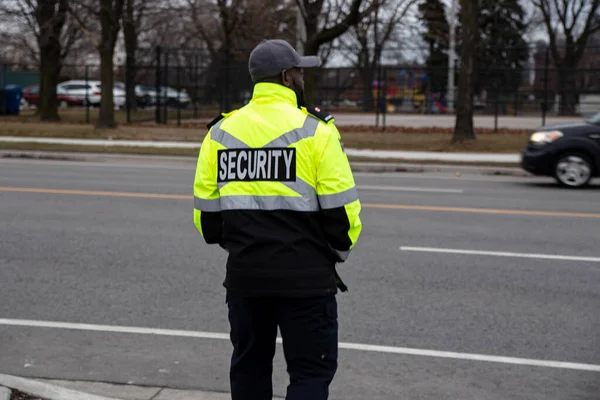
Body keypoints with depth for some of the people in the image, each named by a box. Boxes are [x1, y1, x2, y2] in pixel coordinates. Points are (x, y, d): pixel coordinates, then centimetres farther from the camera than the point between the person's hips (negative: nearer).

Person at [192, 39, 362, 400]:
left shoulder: (221, 132, 4)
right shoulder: (315, 130, -9)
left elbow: (206, 210, 6)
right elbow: (340, 207, -10)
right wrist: (340, 249, 8)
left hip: (244, 274, 5)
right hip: (306, 276, -4)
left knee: (250, 364, 20)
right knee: (312, 369, 6)